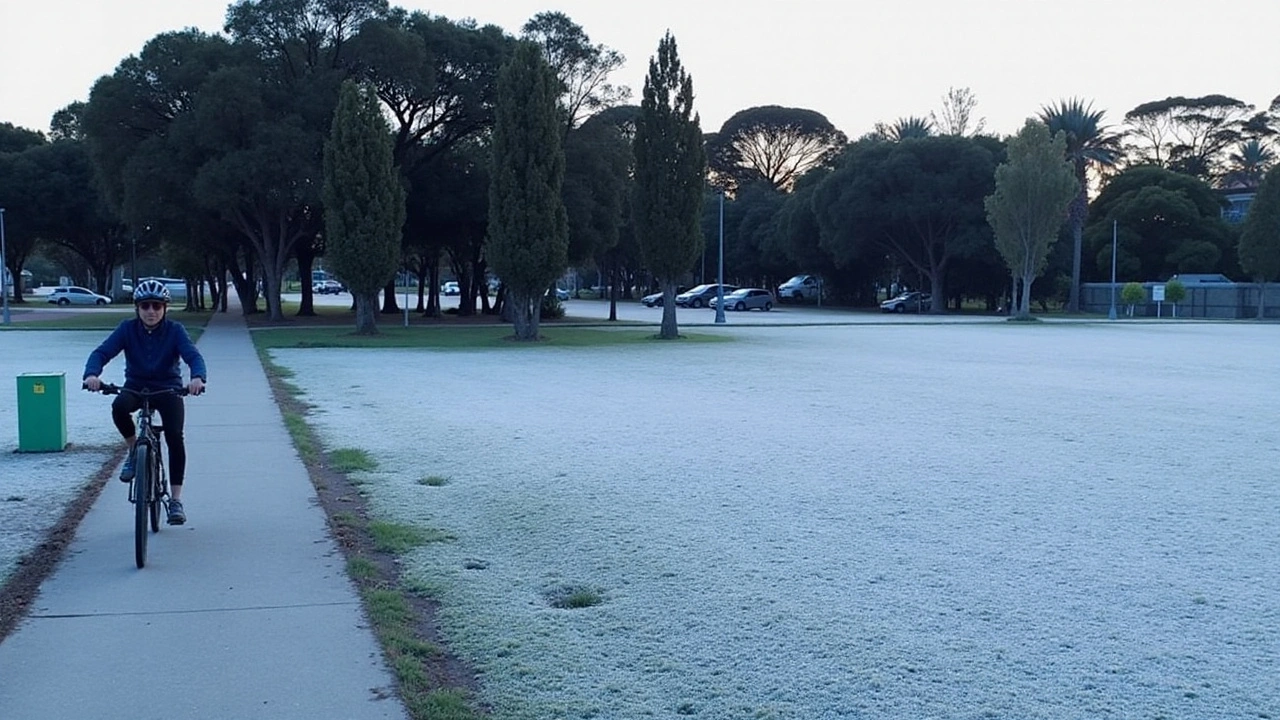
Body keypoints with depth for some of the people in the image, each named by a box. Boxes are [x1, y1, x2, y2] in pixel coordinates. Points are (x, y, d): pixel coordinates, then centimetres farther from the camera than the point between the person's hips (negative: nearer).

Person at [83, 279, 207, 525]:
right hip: (135, 387, 1)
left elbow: (193, 356, -24)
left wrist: (198, 377, -47)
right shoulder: (127, 329, -7)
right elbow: (102, 352, -17)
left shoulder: (175, 330, -10)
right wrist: (91, 374, -39)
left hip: (168, 389, -1)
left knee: (174, 436, -21)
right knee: (119, 407, -34)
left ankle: (176, 499, -9)